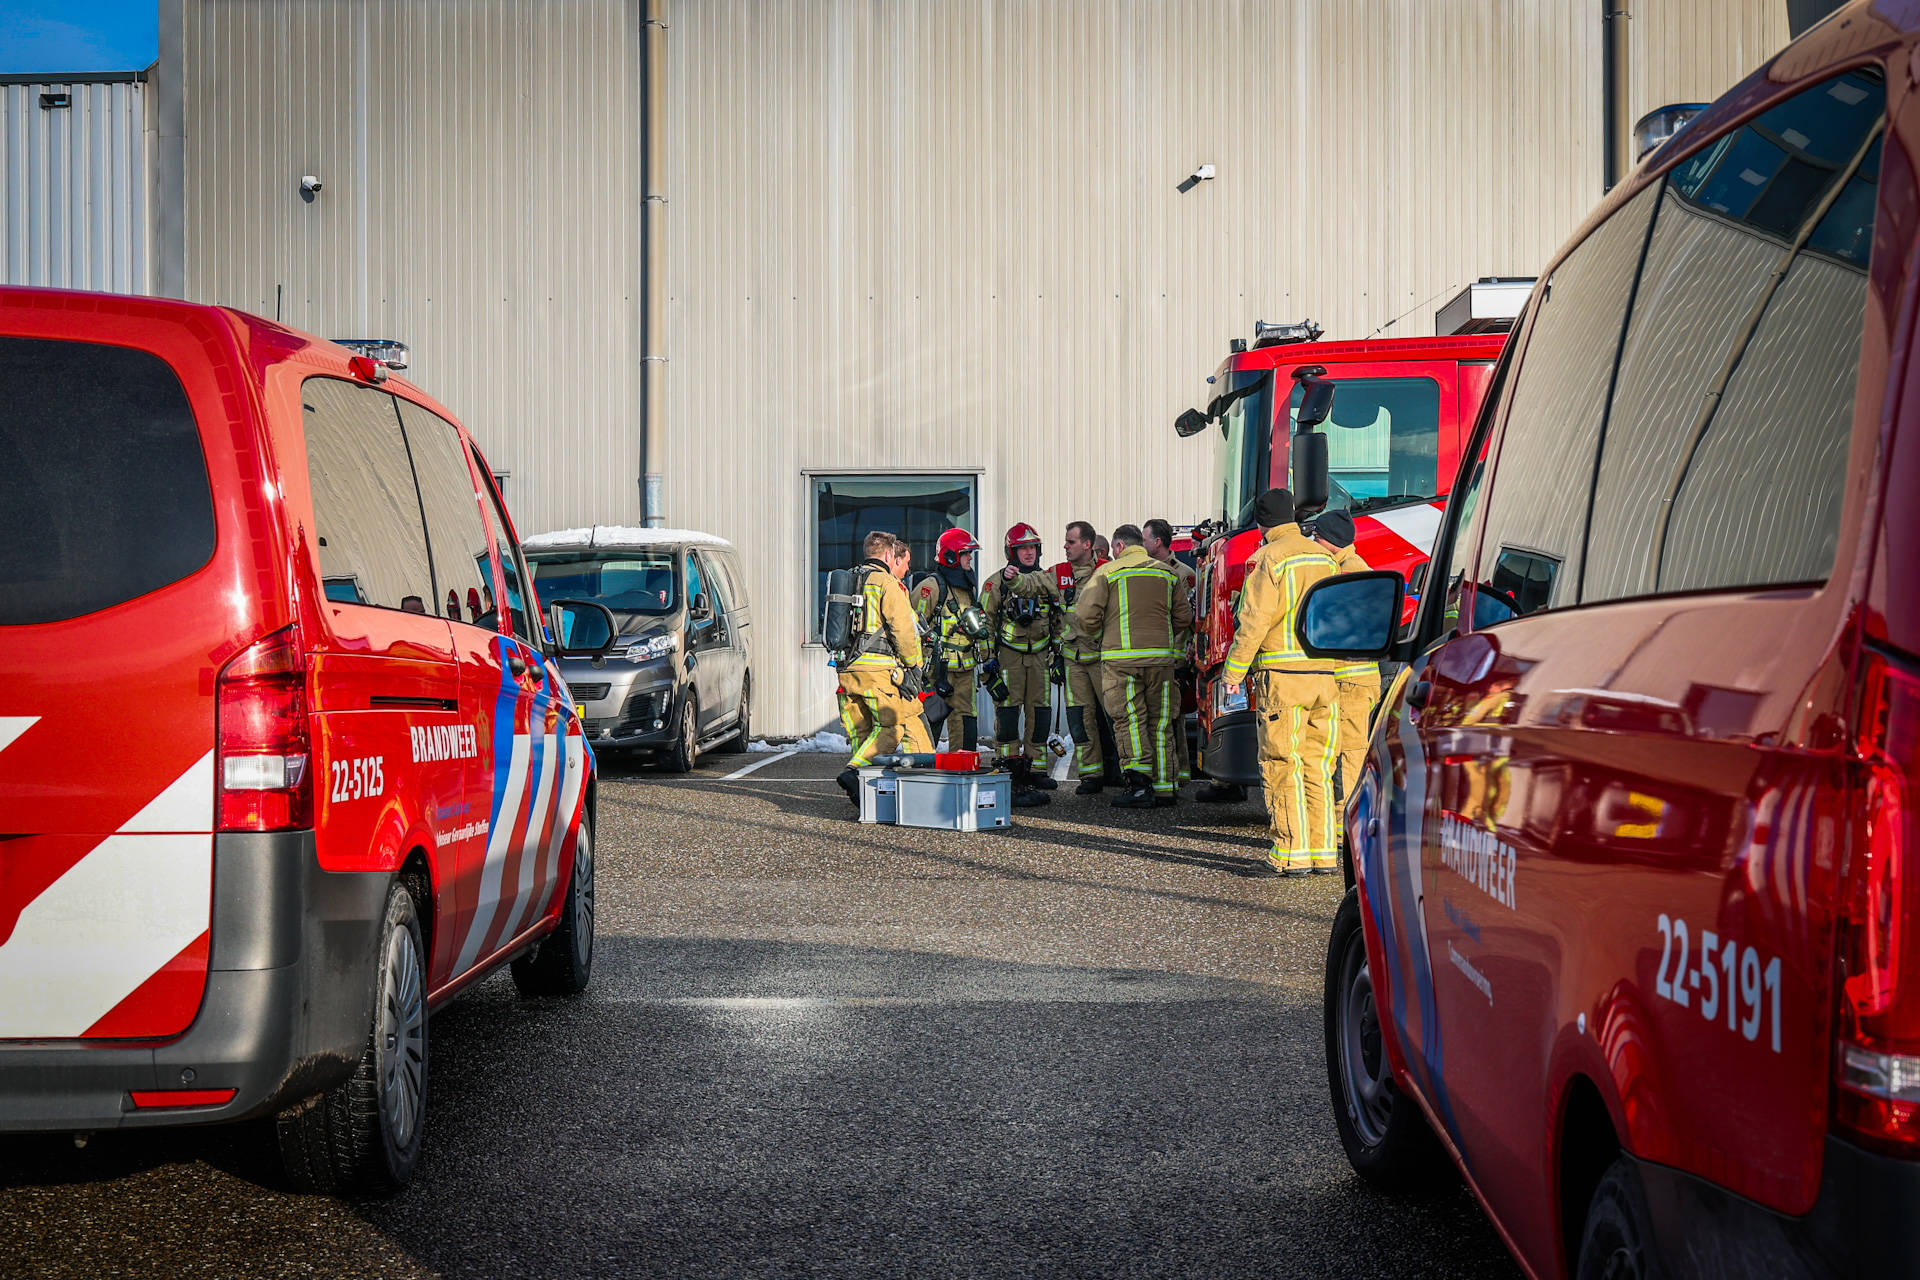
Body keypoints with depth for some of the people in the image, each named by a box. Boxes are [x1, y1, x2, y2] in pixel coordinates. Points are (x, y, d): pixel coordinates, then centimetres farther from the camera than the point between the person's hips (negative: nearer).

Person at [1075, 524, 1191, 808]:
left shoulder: (1107, 572, 0)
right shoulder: (1166, 573, 13)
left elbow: (1086, 614, -7)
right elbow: (1183, 617, 14)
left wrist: (1095, 633, 14)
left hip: (1122, 658, -4)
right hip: (1161, 656, 4)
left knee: (1129, 720, -3)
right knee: (1160, 722, 9)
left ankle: (1140, 782, -15)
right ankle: (1163, 787, 11)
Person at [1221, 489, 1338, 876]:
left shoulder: (1270, 561, -8)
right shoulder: (1322, 557, 13)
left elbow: (1254, 622, -13)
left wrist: (1234, 671, -8)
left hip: (1281, 675, -6)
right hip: (1323, 672, 6)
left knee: (1282, 766, -2)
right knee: (1317, 764, 10)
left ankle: (1291, 853, -4)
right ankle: (1323, 851, 11)